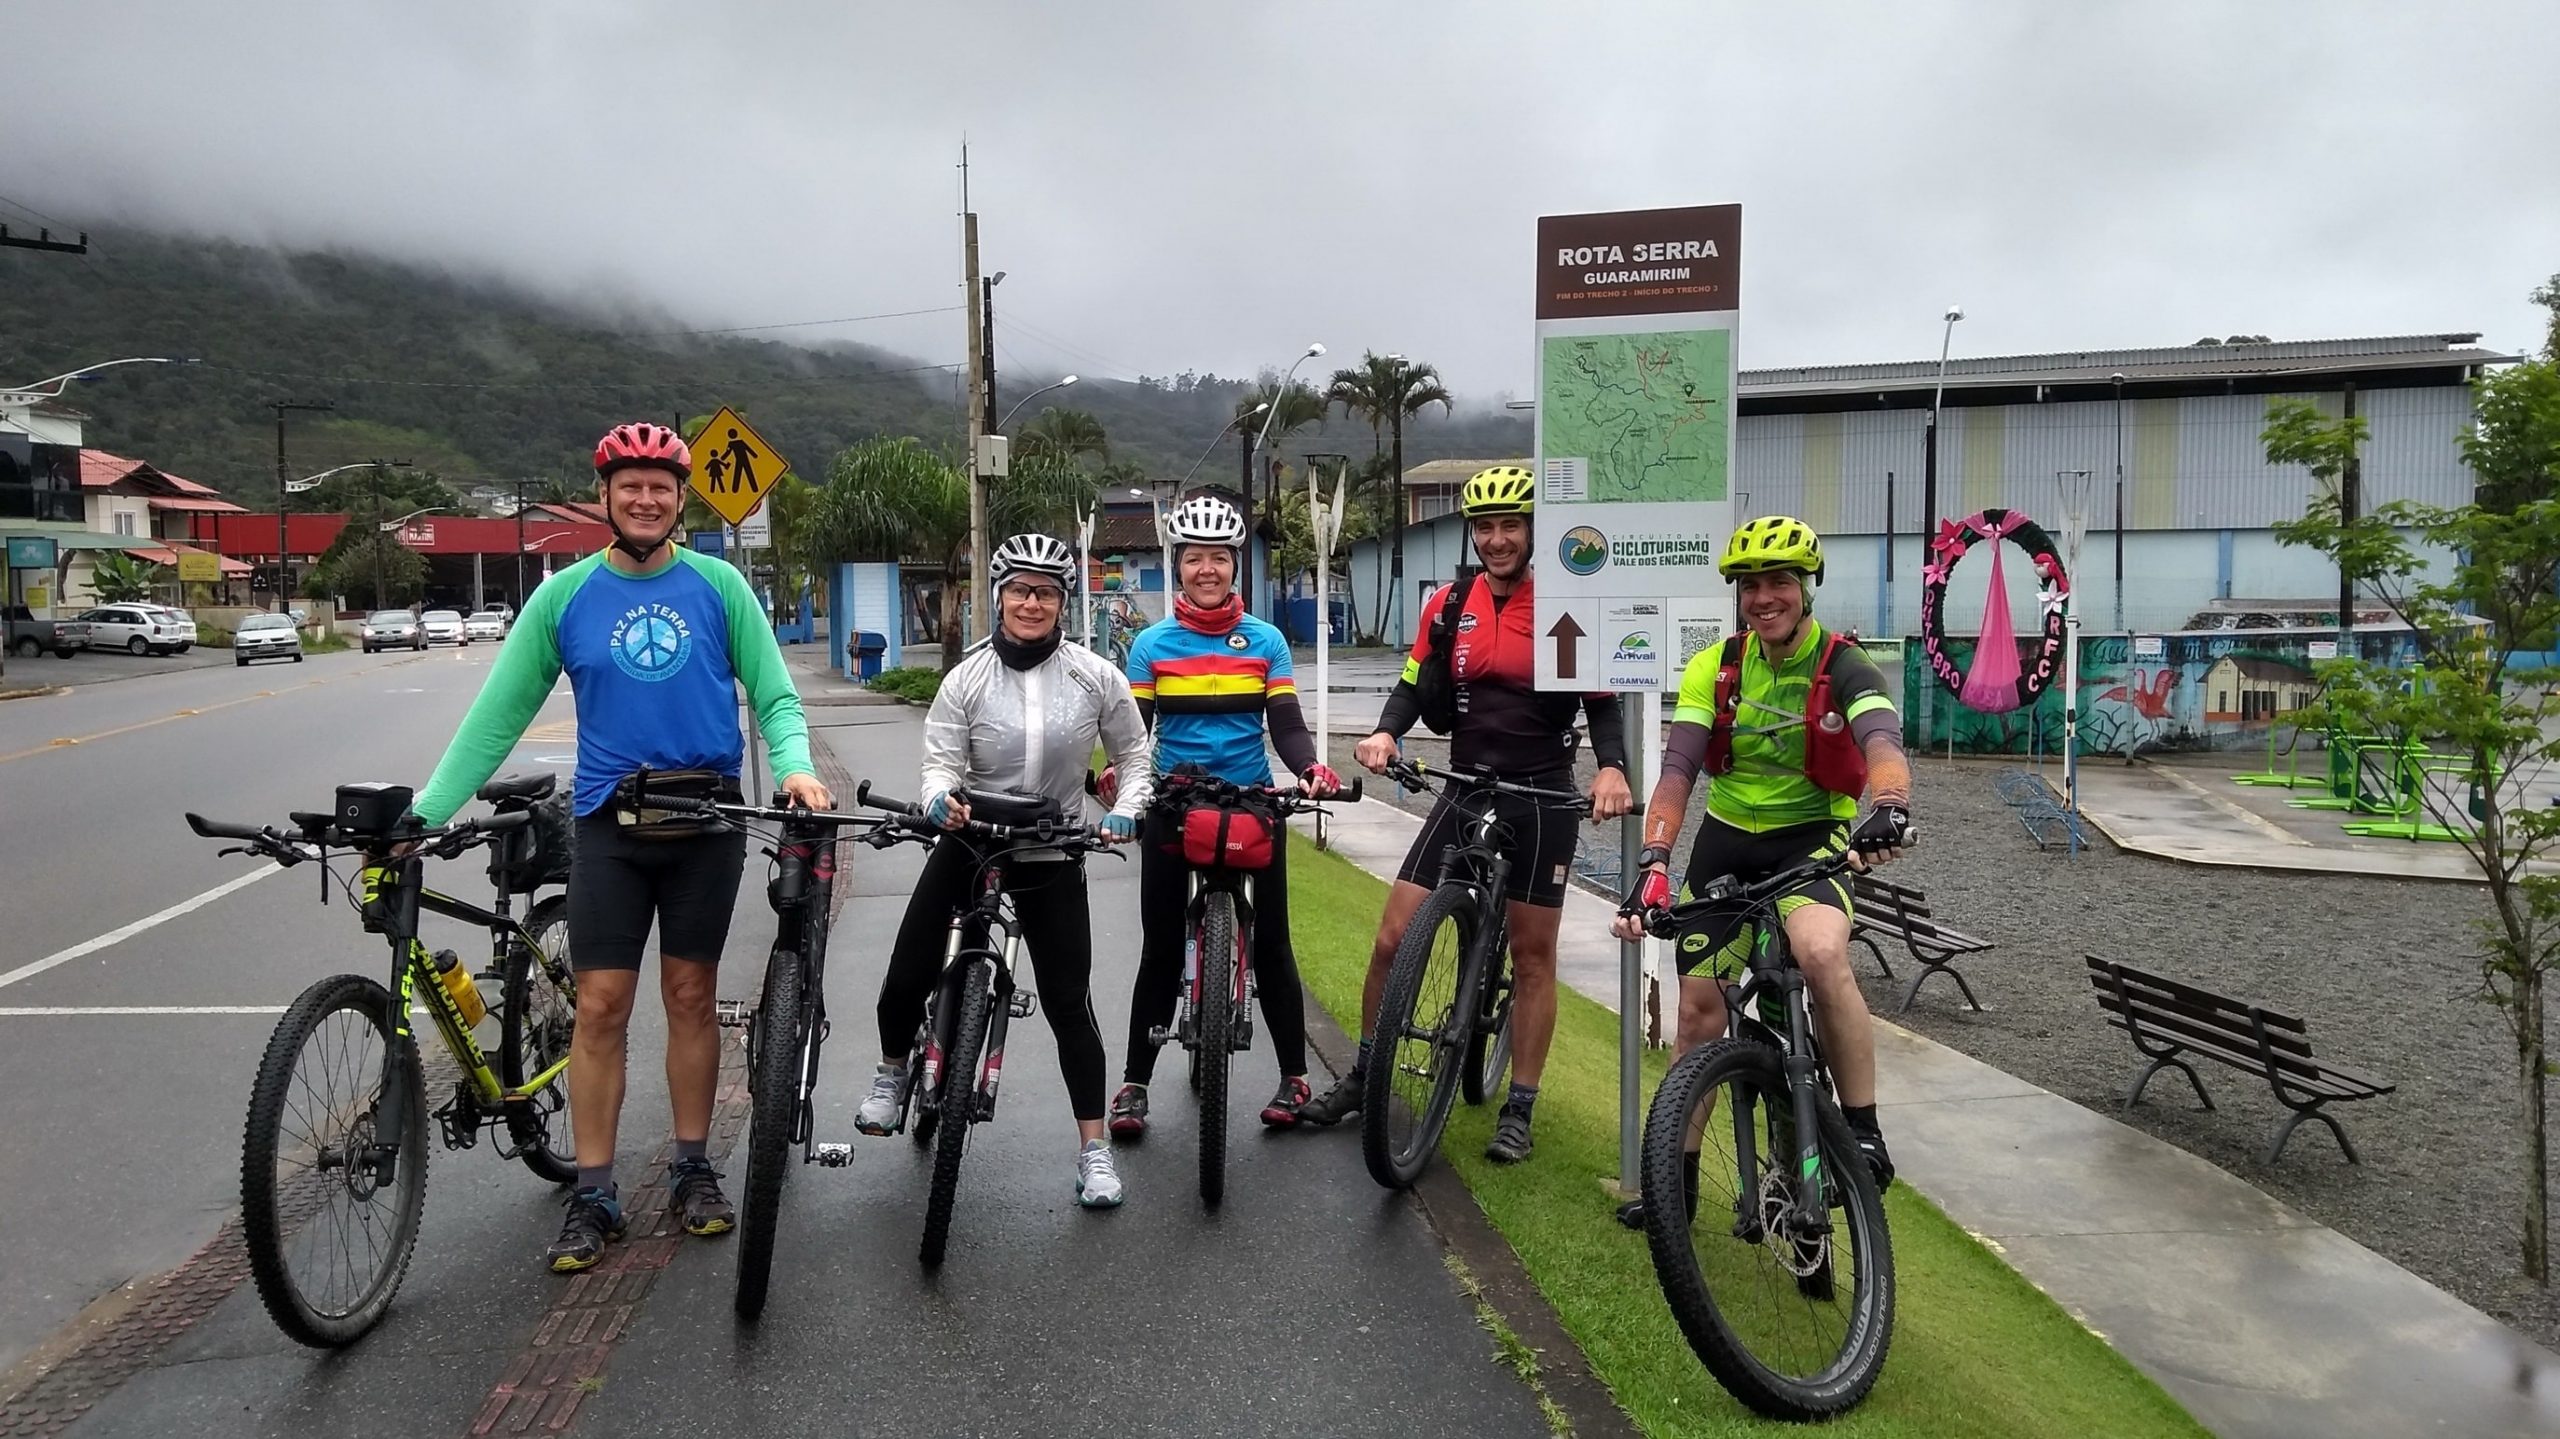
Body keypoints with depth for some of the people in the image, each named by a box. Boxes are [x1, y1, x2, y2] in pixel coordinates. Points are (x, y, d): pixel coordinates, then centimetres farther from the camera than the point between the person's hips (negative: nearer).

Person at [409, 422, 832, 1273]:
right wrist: (425, 812, -6)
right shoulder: (565, 596, 0)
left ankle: (693, 1170, 23)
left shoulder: (718, 587, -1)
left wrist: (796, 767, -20)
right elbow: (497, 715, 1)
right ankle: (593, 1197, 11)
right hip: (609, 824, 0)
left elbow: (774, 695, 0)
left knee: (691, 996, 9)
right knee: (600, 1006, 0)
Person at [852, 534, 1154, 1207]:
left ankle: (1094, 1146, 11)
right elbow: (941, 762, -10)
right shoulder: (968, 679, -8)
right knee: (906, 978, 1)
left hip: (1052, 857, -1)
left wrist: (1125, 811, -15)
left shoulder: (1095, 676, -8)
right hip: (969, 843, 1)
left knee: (1069, 1001, -1)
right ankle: (893, 1070, 36)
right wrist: (941, 797, -32)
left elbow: (1134, 758, 1)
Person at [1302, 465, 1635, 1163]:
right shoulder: (1449, 605, 4)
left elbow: (1602, 700, -5)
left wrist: (1612, 766, -24)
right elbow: (1414, 685, 6)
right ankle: (1364, 1076, 18)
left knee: (1533, 953, 6)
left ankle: (1519, 1109, 19)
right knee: (1394, 936, -1)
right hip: (1466, 790, 3)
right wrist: (1385, 732, -15)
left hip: (1544, 797, -2)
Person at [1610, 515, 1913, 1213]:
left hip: (1811, 838, -3)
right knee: (1700, 1010, 3)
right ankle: (1679, 1171, 20)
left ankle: (1863, 1134, -17)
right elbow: (1677, 772, -16)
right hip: (1726, 841, 3)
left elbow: (1883, 746, -32)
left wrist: (1890, 809, -55)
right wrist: (1652, 863, -30)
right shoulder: (1714, 669, -7)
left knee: (1822, 954, -34)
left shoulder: (1844, 668, -13)